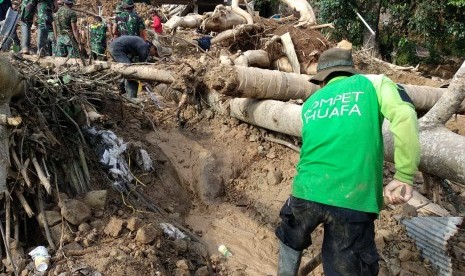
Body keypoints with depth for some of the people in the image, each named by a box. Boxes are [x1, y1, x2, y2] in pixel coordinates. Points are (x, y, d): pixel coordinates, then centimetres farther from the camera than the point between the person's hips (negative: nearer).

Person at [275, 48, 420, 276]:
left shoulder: (310, 103, 19)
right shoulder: (372, 83, 9)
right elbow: (404, 115, -10)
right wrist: (404, 176, -9)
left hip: (307, 192, 3)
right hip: (353, 199, -2)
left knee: (290, 242, 32)